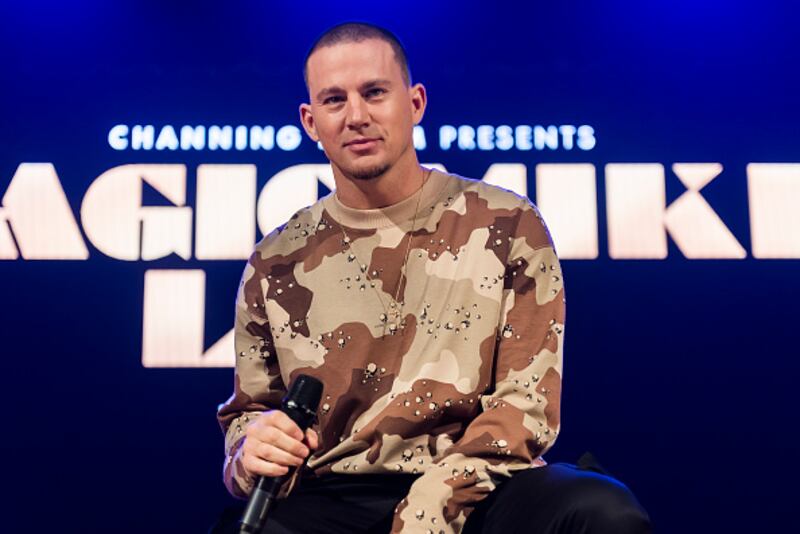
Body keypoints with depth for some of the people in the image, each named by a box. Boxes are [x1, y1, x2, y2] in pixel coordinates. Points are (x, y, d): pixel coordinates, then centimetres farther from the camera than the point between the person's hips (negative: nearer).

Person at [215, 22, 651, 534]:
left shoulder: (506, 225, 4)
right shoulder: (276, 264, 10)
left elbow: (527, 399, 0)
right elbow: (246, 411, 18)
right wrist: (253, 450, -7)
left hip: (478, 492, 1)